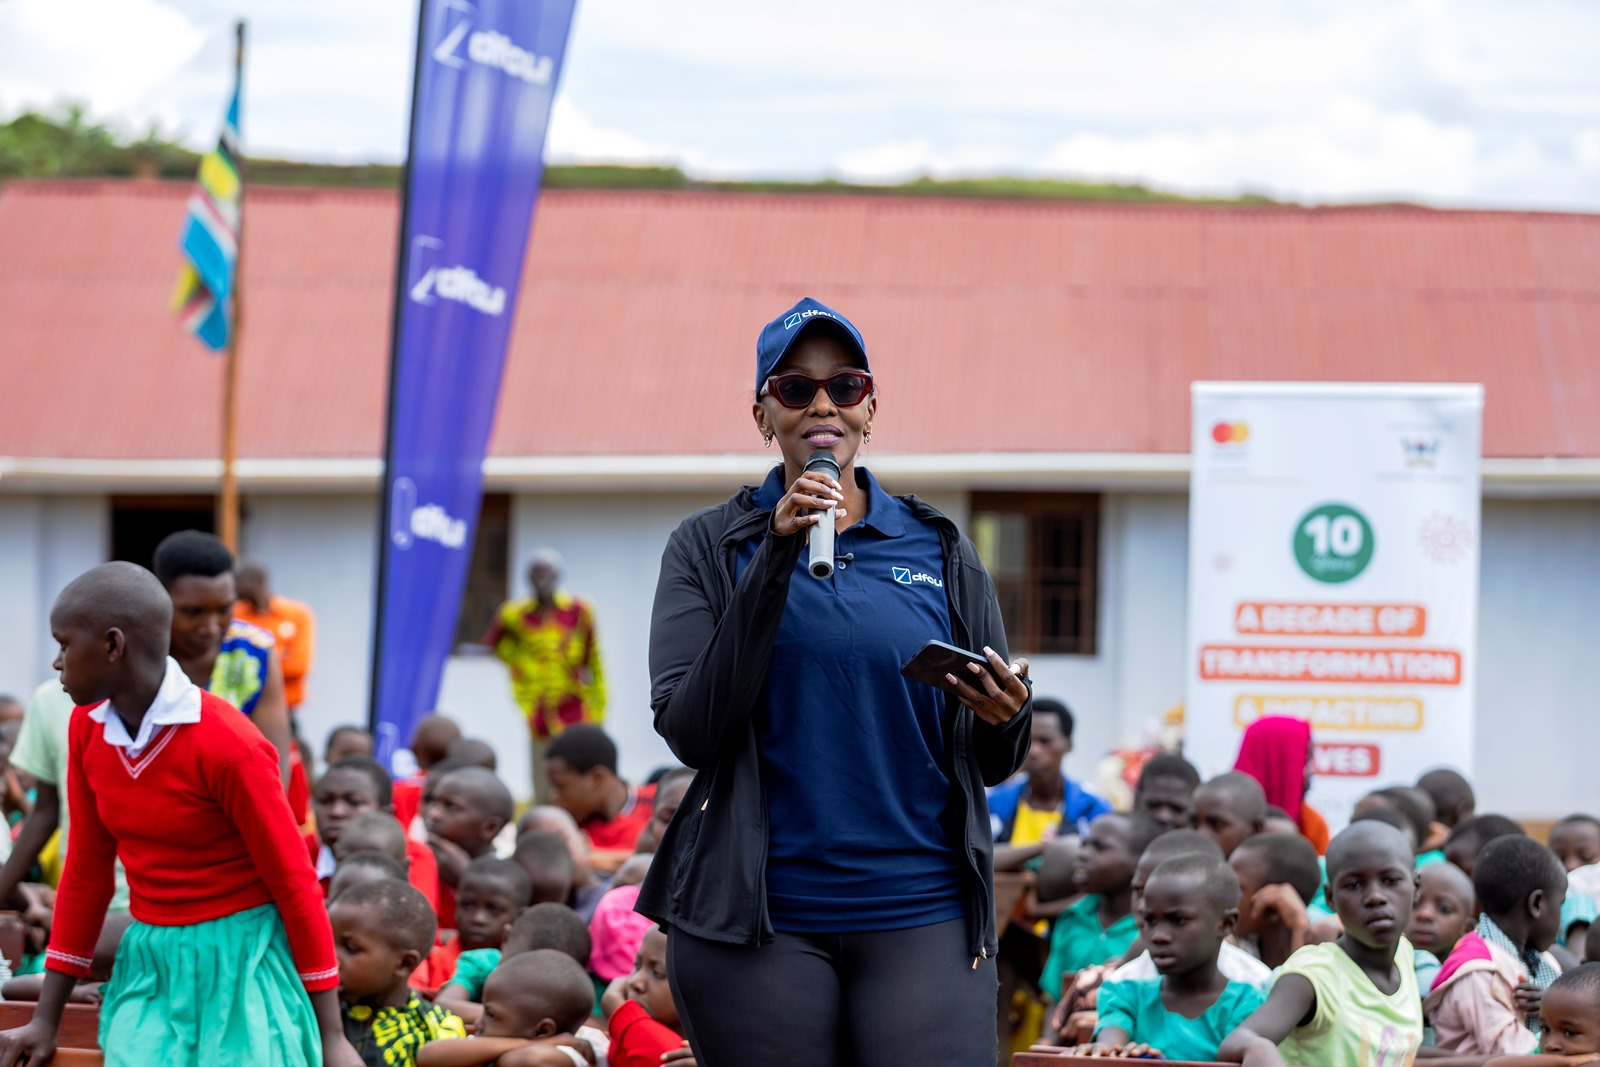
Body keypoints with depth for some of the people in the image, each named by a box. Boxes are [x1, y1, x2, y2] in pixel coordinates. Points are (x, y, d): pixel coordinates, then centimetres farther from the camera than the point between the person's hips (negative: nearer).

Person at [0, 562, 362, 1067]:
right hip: (151, 969, 5)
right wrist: (46, 1020, 11)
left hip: (238, 968, -5)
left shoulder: (227, 743, -18)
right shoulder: (88, 728, 1)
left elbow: (295, 883, -12)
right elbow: (85, 873, 10)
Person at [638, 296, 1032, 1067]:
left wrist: (1008, 721, -11)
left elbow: (993, 766, 13)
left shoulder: (939, 551, 10)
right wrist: (777, 557, -12)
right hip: (755, 912, -1)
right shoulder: (710, 547, 6)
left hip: (921, 915, 1)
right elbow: (689, 734, -8)